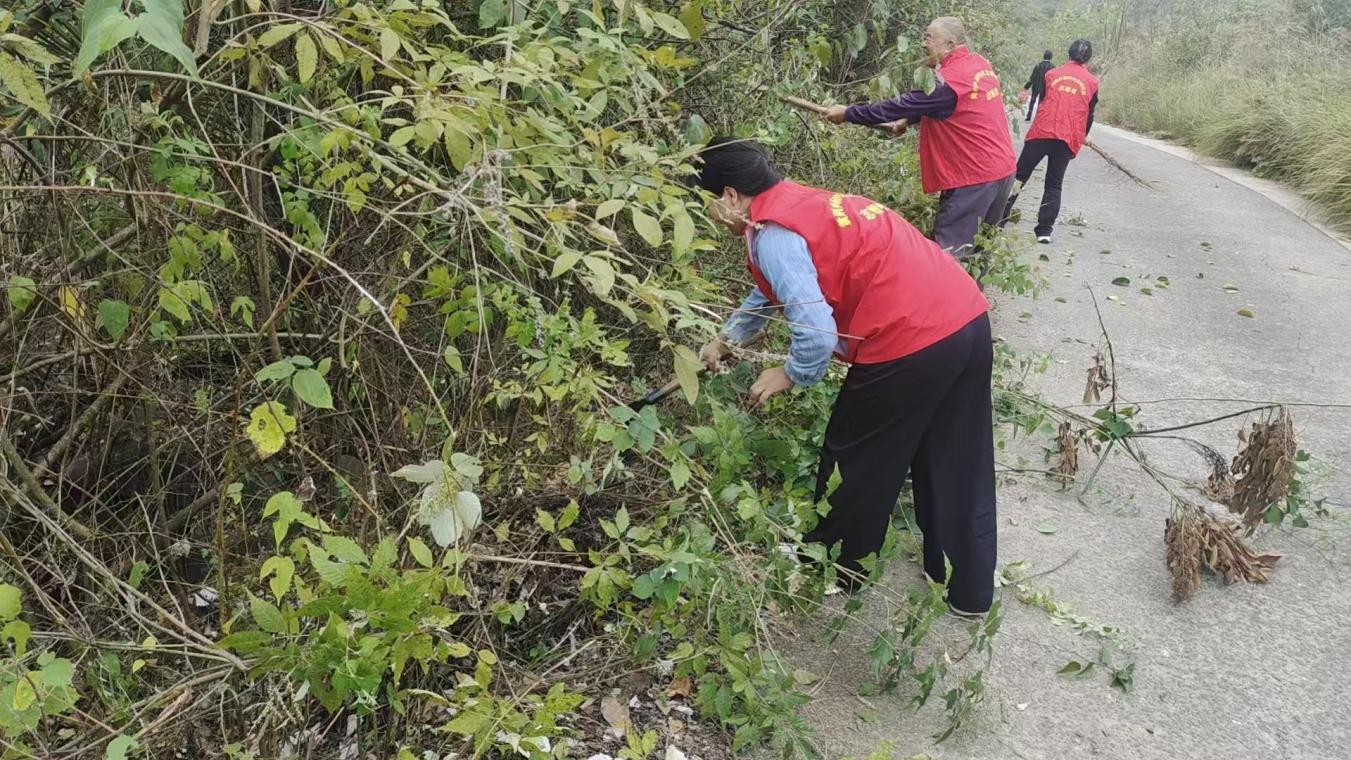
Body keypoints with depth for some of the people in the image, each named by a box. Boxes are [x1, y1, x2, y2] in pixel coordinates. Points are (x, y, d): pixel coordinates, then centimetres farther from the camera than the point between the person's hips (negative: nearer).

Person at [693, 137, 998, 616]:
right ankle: (971, 591, 36)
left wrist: (789, 376, 2)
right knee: (956, 467, 21)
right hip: (969, 320, 9)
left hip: (910, 346, -9)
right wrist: (726, 338, 42)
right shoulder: (802, 201, 19)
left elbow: (817, 335, -18)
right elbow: (772, 289, 35)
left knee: (856, 465, 15)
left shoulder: (772, 233, -11)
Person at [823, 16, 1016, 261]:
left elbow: (900, 106, -16)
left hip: (974, 177, -9)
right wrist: (908, 120, 15)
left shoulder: (948, 80, -19)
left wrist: (847, 113, -8)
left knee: (948, 251, -6)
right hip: (1001, 169, 9)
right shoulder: (981, 65, 8)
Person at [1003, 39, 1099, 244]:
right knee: (1054, 185, 7)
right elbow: (1089, 113, 15)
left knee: (1019, 176, 7)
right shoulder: (1092, 82, 9)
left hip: (1041, 132, 0)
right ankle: (1044, 230, 1)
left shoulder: (1051, 74, 11)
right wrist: (1084, 136, 32)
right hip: (1069, 138, 0)